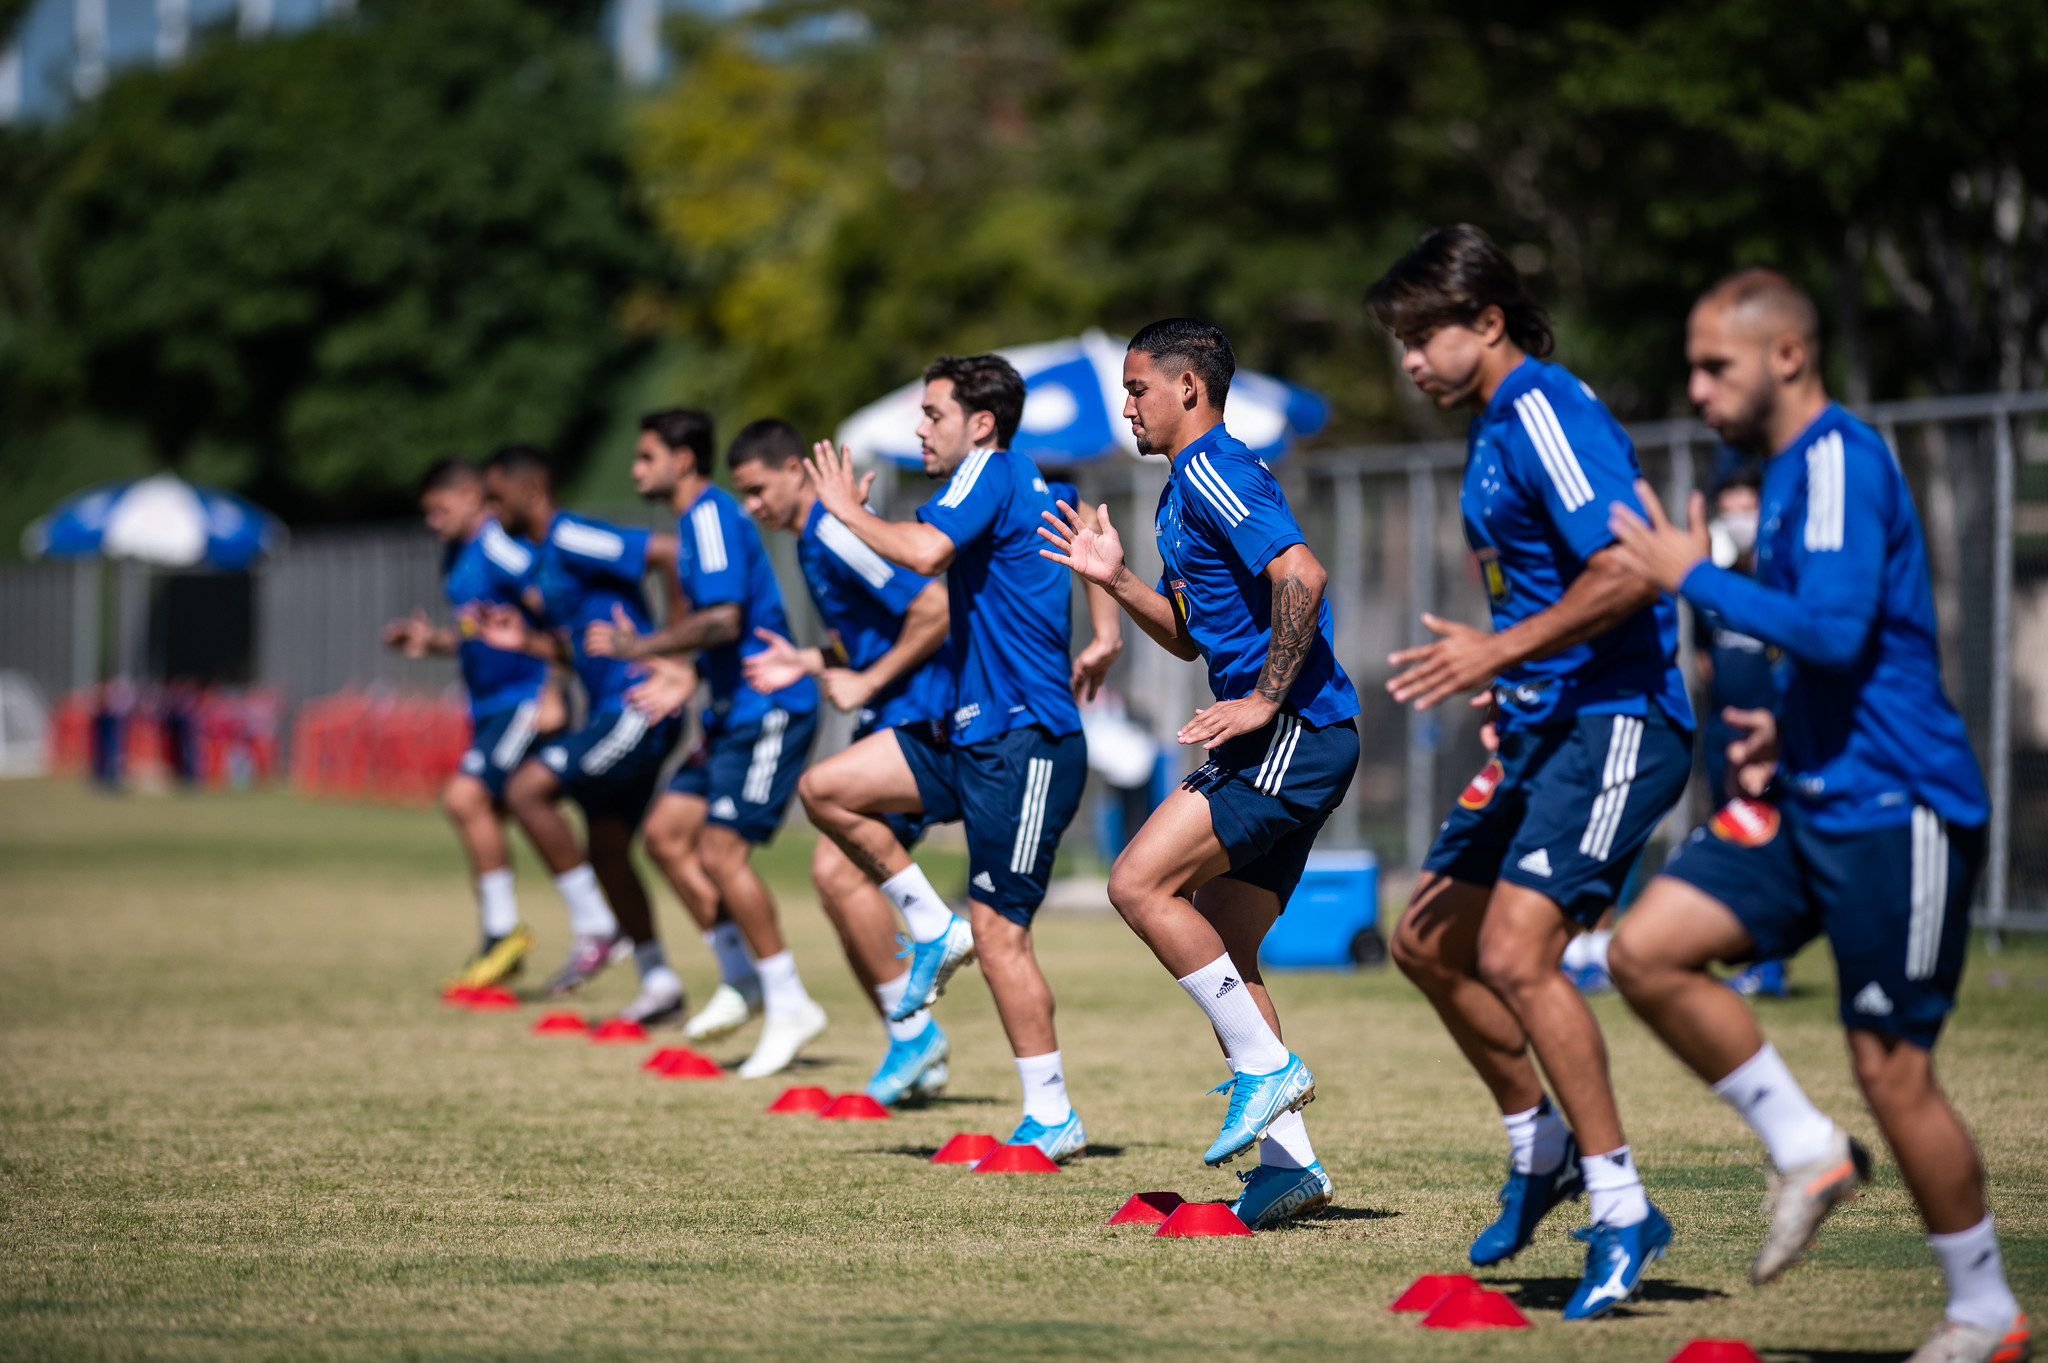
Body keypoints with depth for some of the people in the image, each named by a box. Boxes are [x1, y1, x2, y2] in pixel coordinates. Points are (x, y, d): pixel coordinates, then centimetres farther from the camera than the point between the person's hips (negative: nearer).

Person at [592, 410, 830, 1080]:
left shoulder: (713, 515, -14)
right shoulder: (697, 520, 17)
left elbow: (724, 619, -25)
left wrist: (641, 646, -16)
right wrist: (686, 684, 23)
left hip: (767, 711, -10)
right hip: (735, 713, 10)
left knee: (721, 853, -13)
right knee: (665, 833, 8)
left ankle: (790, 1006, -4)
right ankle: (742, 982, 16)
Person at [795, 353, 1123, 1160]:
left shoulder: (992, 474, -12)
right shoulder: (1031, 487, 15)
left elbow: (924, 552, -29)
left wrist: (849, 511, -13)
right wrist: (1105, 634, 31)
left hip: (1024, 744, -10)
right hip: (974, 734, 10)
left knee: (998, 933, -7)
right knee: (825, 789, 4)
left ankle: (1053, 1119, 0)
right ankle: (933, 928, 13)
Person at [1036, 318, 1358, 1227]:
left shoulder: (1213, 471, -10)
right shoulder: (1191, 483, 22)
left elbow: (1300, 575, -24)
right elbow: (1193, 635, 30)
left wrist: (1266, 700, -21)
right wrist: (1115, 580, 18)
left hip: (1295, 733, -11)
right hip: (1279, 743, 11)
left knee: (1140, 883, -16)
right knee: (1220, 952, 8)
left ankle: (1266, 1065, -11)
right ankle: (1288, 1159, 7)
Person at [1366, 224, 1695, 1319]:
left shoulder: (1547, 414, -15)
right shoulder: (1493, 427, 16)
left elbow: (1628, 572, -25)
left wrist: (1502, 651, -23)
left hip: (1615, 724, -11)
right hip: (1543, 729, 11)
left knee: (1515, 954, -21)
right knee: (1429, 942, 13)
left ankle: (1621, 1209, -14)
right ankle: (1542, 1148, 29)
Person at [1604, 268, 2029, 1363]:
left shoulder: (1841, 459, -13)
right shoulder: (1789, 472, 16)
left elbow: (1837, 626, -25)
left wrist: (1693, 576, -15)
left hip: (1894, 810, -9)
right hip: (1812, 801, 9)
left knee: (1891, 1068, -4)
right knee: (1645, 951, -4)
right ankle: (1807, 1152, 7)